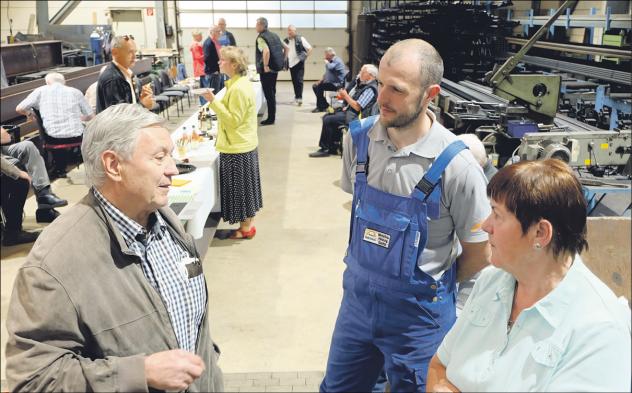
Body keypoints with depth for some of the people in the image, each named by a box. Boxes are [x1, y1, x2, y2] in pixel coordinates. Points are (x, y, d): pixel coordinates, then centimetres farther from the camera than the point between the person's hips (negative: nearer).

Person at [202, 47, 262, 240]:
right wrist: (216, 103, 13)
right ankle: (248, 223, 27)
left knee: (240, 187, 1)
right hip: (244, 144, 10)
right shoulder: (242, 83, 10)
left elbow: (233, 120, -23)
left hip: (237, 148, -10)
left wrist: (214, 102, -24)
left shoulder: (238, 89, -22)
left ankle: (245, 228, 13)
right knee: (245, 186, 16)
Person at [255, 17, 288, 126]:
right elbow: (286, 48, 15)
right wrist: (282, 61, 15)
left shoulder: (261, 38, -13)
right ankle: (272, 116, 23)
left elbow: (266, 52, -31)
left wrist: (265, 66, -23)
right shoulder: (274, 35, 12)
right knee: (272, 92, 16)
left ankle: (270, 119, 2)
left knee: (268, 94, -2)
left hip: (267, 70, -8)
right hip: (276, 68, 8)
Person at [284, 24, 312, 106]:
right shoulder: (286, 40, 5)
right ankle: (297, 96, 22)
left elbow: (310, 48, -3)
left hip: (299, 63, -5)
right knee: (294, 81, 10)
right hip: (291, 63, 5)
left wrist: (305, 57, -7)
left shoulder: (300, 39, -6)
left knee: (299, 80, -10)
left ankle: (299, 98, -10)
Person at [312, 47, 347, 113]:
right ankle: (323, 105, 8)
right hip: (330, 82, 10)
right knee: (315, 86, 8)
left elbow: (330, 68, -33)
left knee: (320, 87, -25)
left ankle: (321, 107, -14)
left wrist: (326, 62, -12)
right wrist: (321, 80, 8)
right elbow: (327, 73, 24)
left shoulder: (337, 61, -14)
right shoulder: (331, 61, 14)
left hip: (337, 84, -10)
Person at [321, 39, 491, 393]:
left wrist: (435, 285, 5)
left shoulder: (456, 166, -21)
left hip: (418, 311, -4)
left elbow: (479, 254, -9)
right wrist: (370, 273, 11)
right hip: (357, 295, 5)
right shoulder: (359, 138, -7)